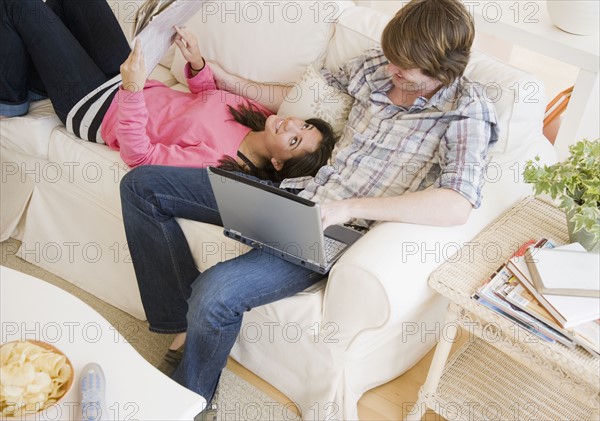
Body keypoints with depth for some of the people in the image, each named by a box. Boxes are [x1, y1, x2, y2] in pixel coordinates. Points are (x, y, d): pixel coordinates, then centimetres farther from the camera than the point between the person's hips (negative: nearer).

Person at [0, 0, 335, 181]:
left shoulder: (215, 162, -35)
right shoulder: (260, 114, -13)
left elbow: (137, 153, -32)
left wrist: (133, 88, -40)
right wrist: (197, 63, -9)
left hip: (92, 108, -7)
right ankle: (36, 81, 38)